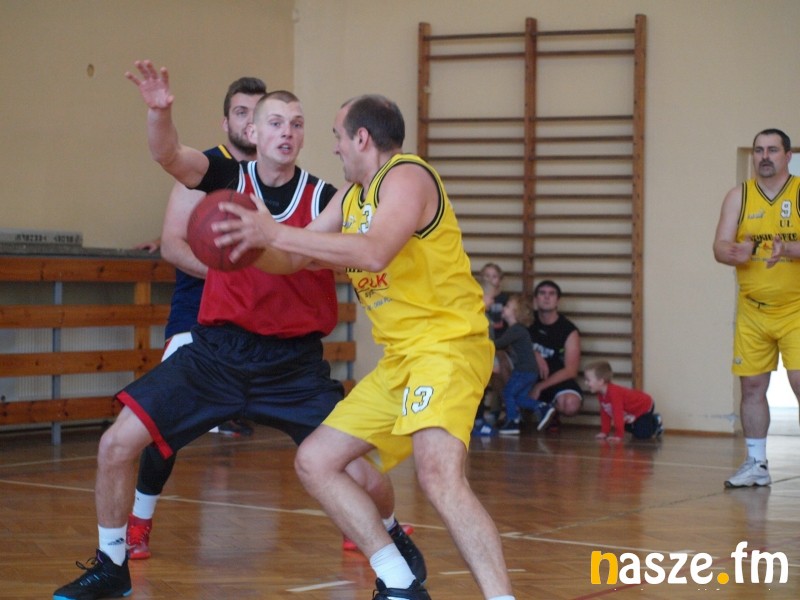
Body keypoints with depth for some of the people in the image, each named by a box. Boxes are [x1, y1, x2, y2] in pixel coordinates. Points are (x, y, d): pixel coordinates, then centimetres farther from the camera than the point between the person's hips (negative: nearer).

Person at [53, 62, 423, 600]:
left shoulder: (324, 198, -4)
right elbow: (169, 156, -18)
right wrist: (160, 111, -41)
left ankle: (393, 536, 27)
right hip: (218, 350, 1)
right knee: (117, 444, -7)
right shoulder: (228, 178, -1)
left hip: (295, 360, -1)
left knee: (358, 474, -9)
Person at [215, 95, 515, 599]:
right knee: (315, 462, 9)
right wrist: (249, 243, 0)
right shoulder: (353, 197, 17)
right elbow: (293, 260, 23)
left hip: (448, 344, -10)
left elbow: (374, 253, -29)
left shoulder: (406, 176, -11)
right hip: (401, 358, 10)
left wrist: (276, 232, -27)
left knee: (439, 474, -31)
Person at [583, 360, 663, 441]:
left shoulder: (614, 393, -38)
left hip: (645, 406, -9)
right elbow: (605, 413, 3)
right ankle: (651, 420, 31)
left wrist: (618, 436, -37)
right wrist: (604, 432, 0)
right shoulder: (601, 395, -7)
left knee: (641, 434, -17)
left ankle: (655, 422, 10)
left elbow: (618, 414, -38)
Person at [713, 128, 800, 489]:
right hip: (752, 311, 3)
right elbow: (720, 247, -1)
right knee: (752, 386, 6)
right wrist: (736, 253, -23)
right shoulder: (739, 196, 6)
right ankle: (756, 465, 18)